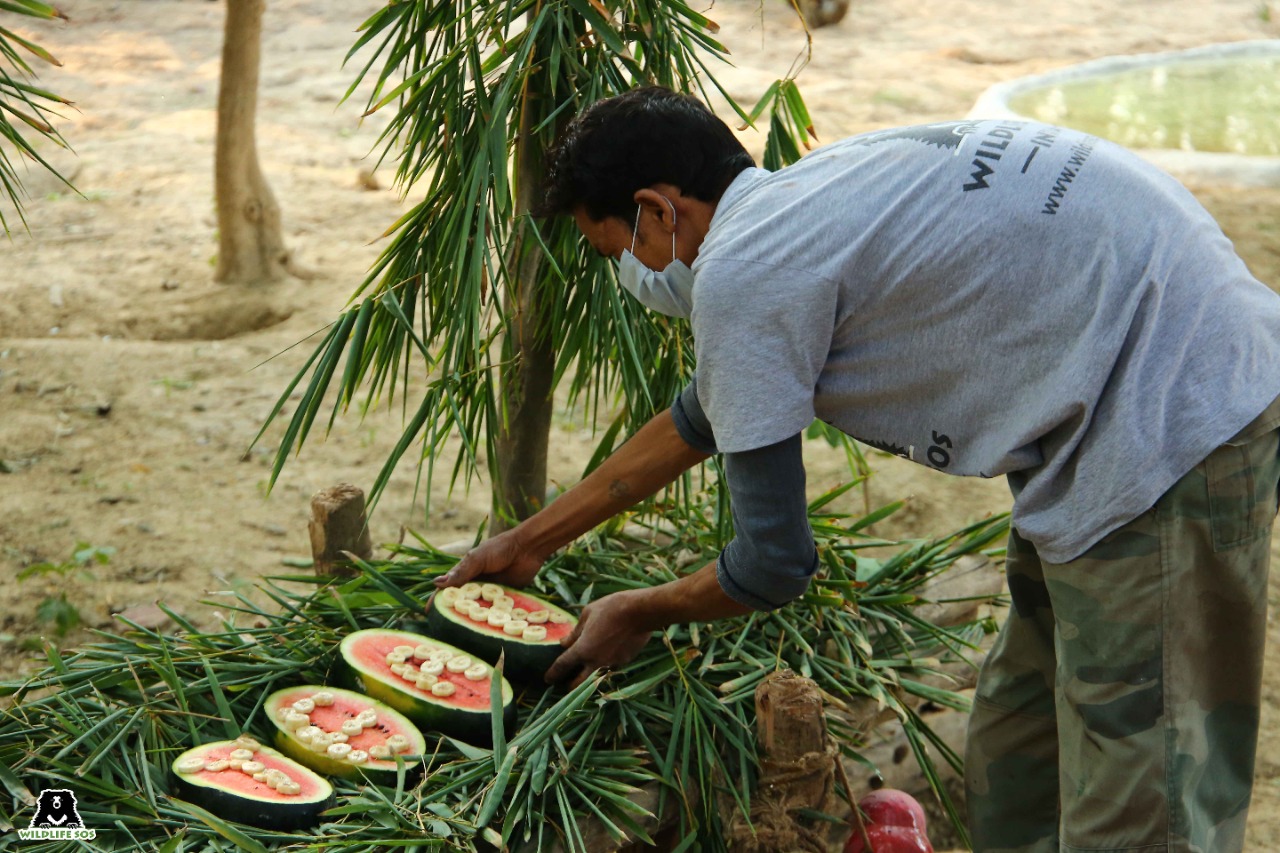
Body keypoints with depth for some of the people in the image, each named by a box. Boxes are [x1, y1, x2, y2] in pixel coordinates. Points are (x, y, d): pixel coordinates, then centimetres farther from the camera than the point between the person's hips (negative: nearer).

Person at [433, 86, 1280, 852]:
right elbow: (701, 419, 29)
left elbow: (773, 564, -8)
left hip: (1176, 420, -10)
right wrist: (531, 541, 37)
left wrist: (639, 615, 12)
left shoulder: (739, 276, -15)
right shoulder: (798, 204, 15)